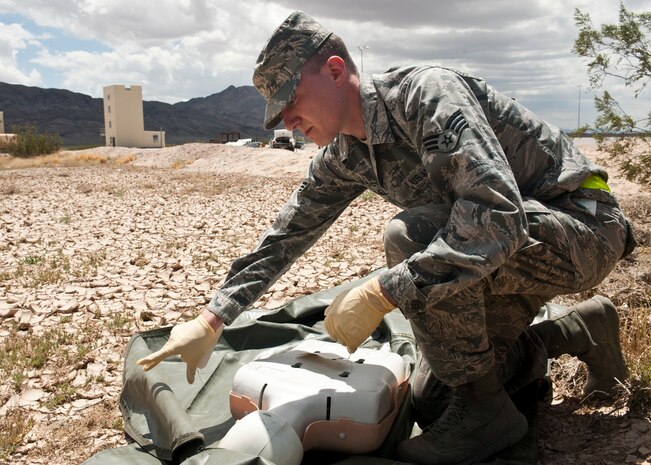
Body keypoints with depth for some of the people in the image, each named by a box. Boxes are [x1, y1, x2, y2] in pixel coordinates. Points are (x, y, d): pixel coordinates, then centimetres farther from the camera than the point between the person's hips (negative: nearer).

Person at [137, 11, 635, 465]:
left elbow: (497, 216, -36)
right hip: (512, 241, 8)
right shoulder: (345, 156, 0)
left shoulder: (428, 91, -26)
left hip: (584, 227, -8)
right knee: (431, 396, 7)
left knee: (412, 234, -32)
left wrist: (380, 294, -36)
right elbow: (288, 233, 4)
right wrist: (212, 320, 2)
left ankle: (483, 409, -13)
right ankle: (580, 330, 22)